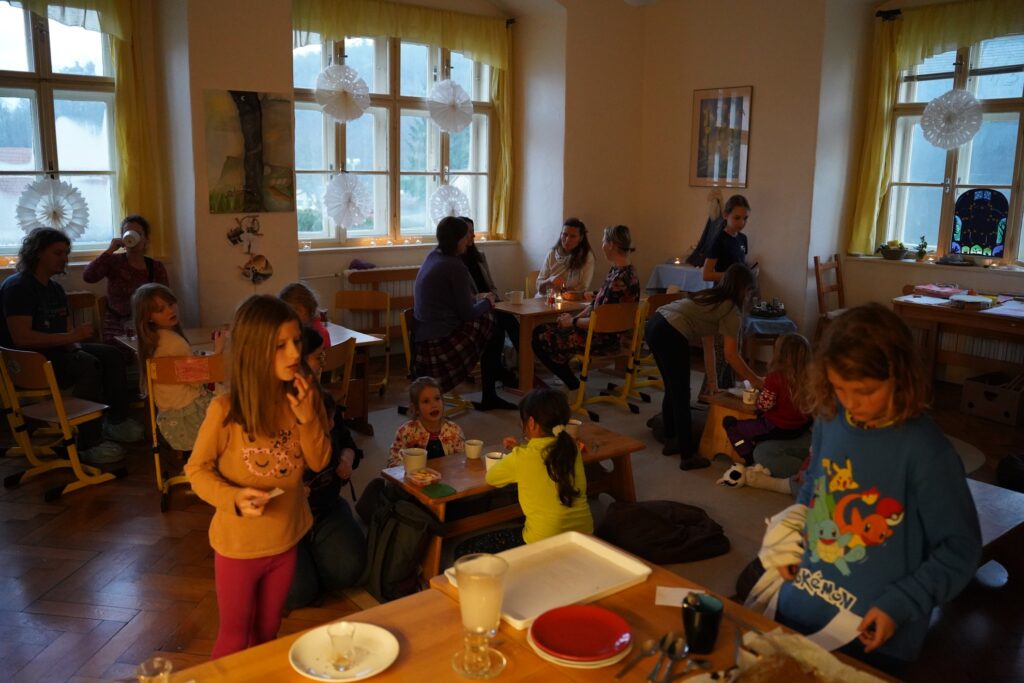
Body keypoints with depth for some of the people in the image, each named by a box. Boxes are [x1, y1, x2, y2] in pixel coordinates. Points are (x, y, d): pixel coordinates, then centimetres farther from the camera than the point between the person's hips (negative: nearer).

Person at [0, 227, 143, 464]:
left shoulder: (54, 288, 16)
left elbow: (62, 331, 17)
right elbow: (21, 337, -24)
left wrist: (75, 346, -6)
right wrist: (71, 336, -25)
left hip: (54, 351, 9)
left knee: (111, 355, -6)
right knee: (88, 365, -30)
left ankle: (116, 422, -1)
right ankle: (89, 444, -28)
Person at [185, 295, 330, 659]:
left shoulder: (304, 396, -12)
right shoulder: (225, 410, -24)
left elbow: (319, 463, -7)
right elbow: (197, 469, -12)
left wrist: (307, 418, -24)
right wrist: (234, 498, -29)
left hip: (285, 539, 4)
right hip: (239, 544, -4)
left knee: (267, 632, 24)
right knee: (234, 637, 16)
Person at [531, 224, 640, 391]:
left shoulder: (620, 279, -24)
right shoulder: (616, 270, 7)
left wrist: (572, 322, -10)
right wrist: (574, 318, 2)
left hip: (606, 339, -10)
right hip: (603, 332, 10)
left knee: (540, 340, -7)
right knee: (540, 330, 13)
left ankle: (575, 388, 4)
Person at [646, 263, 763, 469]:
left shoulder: (711, 296, 23)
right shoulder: (731, 309, -1)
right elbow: (731, 356, -3)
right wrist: (756, 381, 7)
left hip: (654, 323, 9)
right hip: (671, 336, -9)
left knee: (672, 390, 22)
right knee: (681, 396, 1)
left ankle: (671, 441, 35)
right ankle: (687, 456, 10)